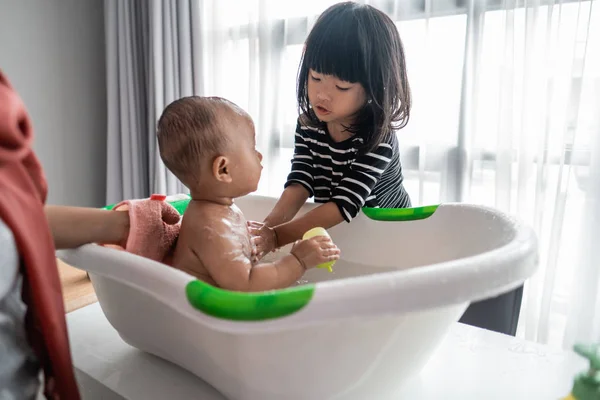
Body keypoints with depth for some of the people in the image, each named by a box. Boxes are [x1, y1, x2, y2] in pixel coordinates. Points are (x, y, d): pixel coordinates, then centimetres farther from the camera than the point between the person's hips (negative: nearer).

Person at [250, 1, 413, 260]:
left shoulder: (378, 138, -23)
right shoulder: (308, 125, -6)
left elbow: (345, 204, -28)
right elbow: (300, 182, -14)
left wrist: (277, 236, -35)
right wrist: (270, 224, -32)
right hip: (335, 232, 4)